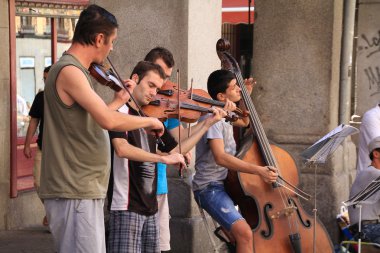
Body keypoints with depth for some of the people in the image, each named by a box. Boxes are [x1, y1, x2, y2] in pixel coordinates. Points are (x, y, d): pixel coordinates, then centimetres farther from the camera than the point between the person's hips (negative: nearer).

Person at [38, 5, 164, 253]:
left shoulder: (76, 71, 14)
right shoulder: (69, 71, -17)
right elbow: (108, 120, -26)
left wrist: (119, 101, 23)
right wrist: (150, 120, -12)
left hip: (85, 190, 10)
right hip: (74, 192, -10)